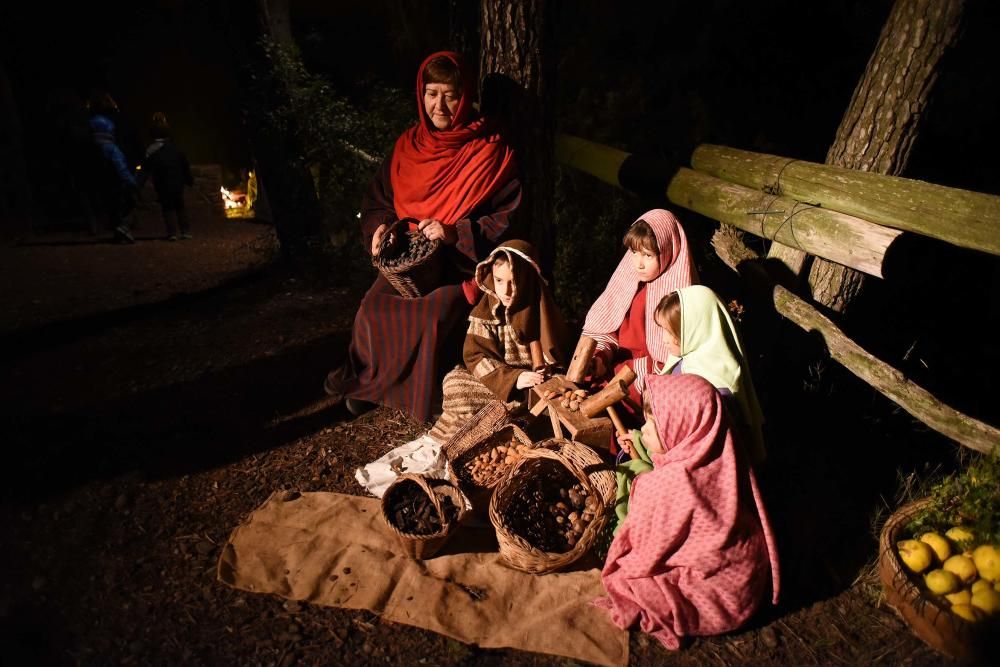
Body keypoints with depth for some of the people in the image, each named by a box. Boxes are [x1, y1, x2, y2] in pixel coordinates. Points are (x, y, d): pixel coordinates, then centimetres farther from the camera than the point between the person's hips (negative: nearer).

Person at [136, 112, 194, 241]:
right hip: (177, 184, 2)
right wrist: (189, 180, 14)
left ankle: (172, 232, -6)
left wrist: (138, 185, -5)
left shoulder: (150, 151, -5)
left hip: (162, 186, -2)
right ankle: (186, 231, 11)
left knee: (168, 207, 5)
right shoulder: (174, 148, 1)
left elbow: (144, 171, -8)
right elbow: (185, 165, 5)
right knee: (180, 207, 14)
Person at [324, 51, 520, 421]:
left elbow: (506, 220, -9)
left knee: (431, 315, -29)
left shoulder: (490, 151, -8)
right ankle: (367, 381, 10)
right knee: (374, 309, -16)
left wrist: (455, 234, -23)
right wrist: (380, 225, -8)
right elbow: (378, 199, 15)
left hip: (463, 261, -4)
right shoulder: (409, 144, 6)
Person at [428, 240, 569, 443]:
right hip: (495, 381, 4)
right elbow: (475, 356, -11)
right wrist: (512, 379, -25)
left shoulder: (543, 312, -12)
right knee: (453, 382, -22)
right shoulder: (485, 310, -6)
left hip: (533, 387, -4)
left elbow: (553, 363, -10)